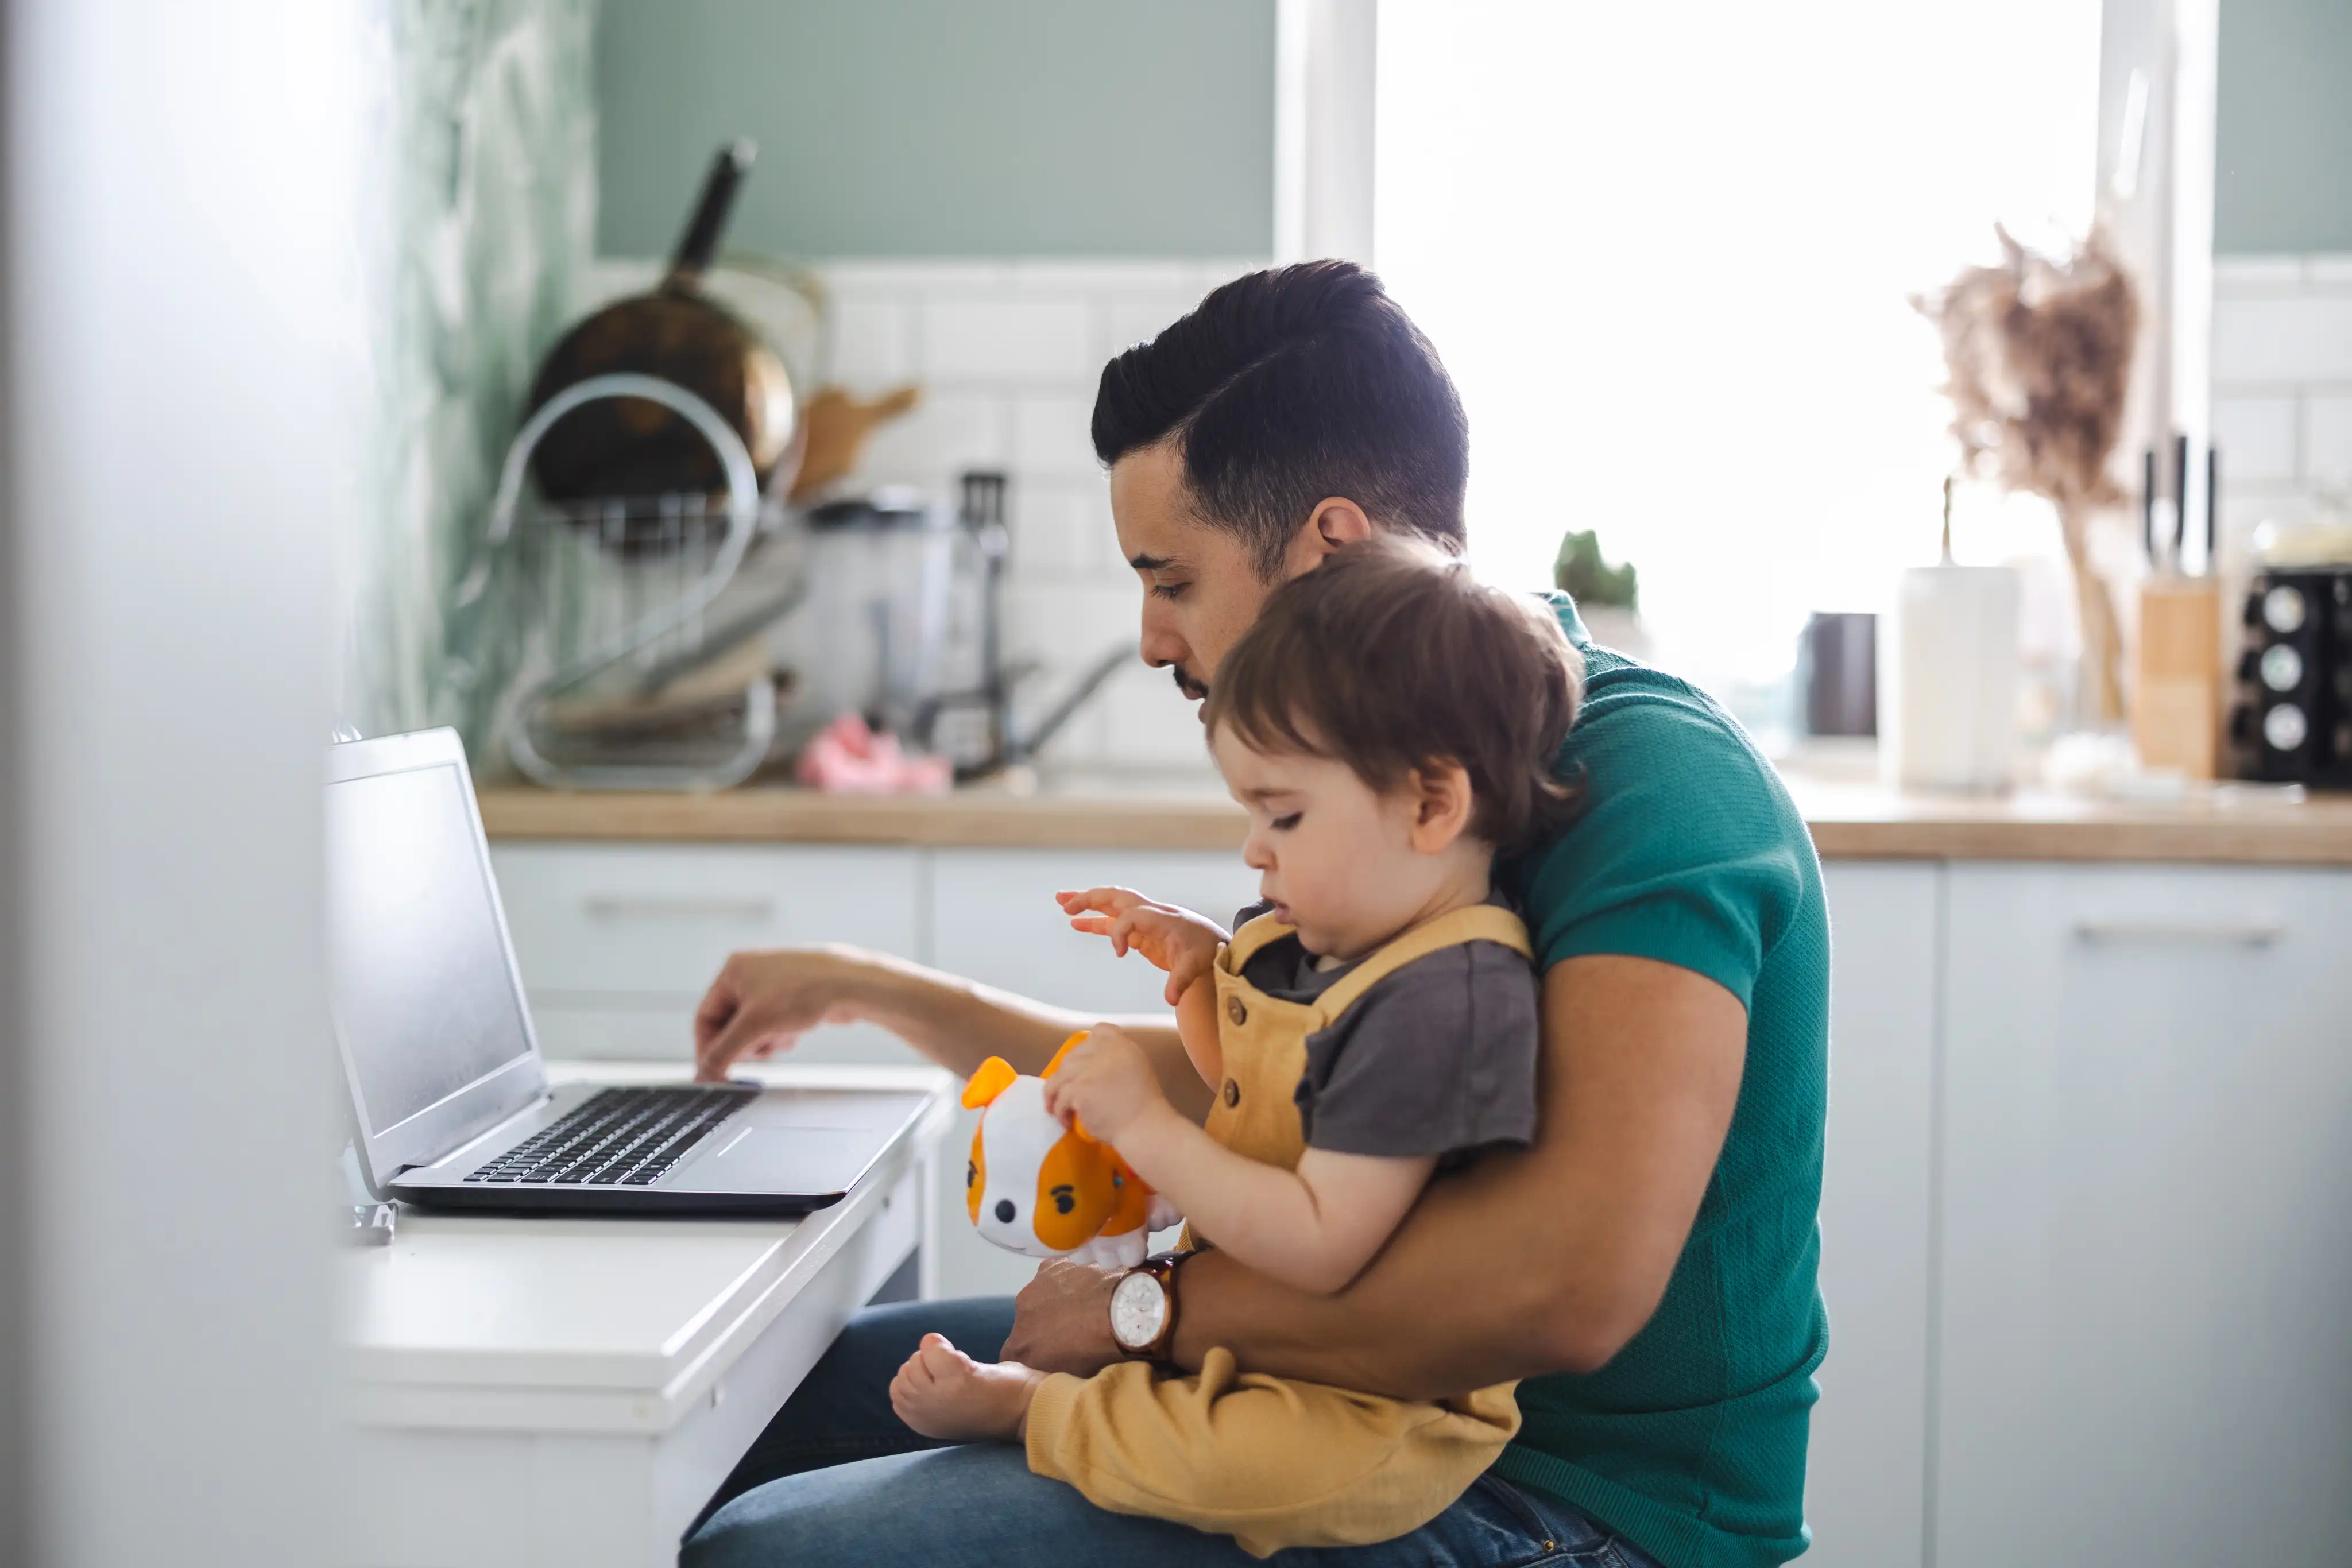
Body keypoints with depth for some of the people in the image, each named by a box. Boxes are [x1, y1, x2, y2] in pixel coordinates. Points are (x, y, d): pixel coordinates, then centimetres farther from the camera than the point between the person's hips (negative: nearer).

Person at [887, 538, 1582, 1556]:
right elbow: (1255, 1092, 25)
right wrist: (1202, 973, 8)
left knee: (1237, 1459, -37)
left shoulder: (1442, 999, -26)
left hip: (1375, 1414, -10)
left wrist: (1146, 1127, -25)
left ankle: (1020, 1406, -16)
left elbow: (1323, 1250, -29)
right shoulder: (1319, 946, 5)